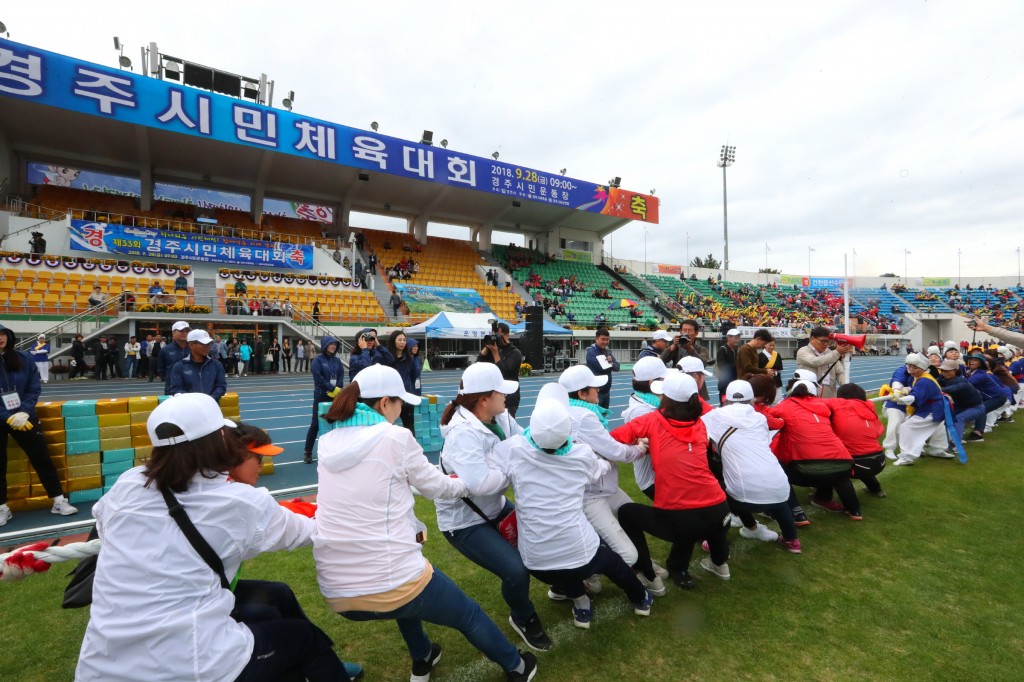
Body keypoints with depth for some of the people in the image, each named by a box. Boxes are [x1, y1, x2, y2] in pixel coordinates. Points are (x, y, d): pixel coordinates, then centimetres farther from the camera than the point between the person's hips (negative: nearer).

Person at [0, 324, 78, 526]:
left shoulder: (24, 359, -3)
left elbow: (34, 389, -1)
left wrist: (24, 412, -15)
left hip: (23, 416, 1)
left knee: (42, 458, 3)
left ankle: (59, 501, 11)